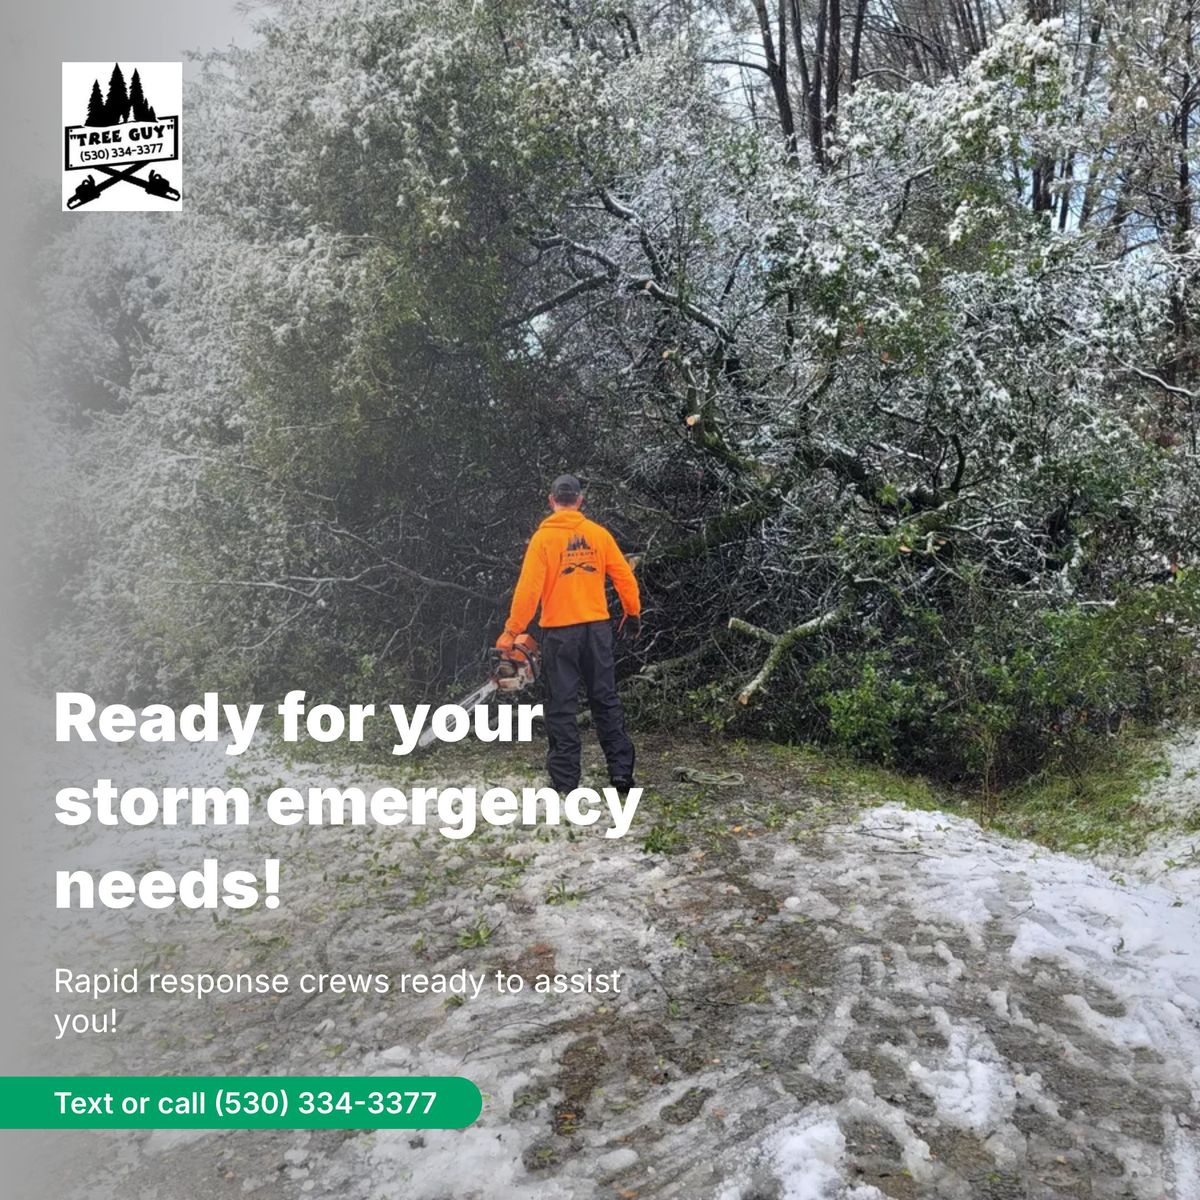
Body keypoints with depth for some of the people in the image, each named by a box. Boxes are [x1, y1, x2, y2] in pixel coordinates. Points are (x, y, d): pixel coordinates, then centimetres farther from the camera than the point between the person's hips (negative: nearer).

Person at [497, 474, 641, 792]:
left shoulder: (543, 537, -7)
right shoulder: (599, 534, 2)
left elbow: (529, 588, -13)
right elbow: (624, 577, 4)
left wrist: (511, 631, -9)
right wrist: (633, 613, 19)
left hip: (559, 632, -3)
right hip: (597, 628, 3)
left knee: (562, 708, 3)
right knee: (606, 700, 13)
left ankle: (565, 781, 5)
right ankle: (621, 771, 14)